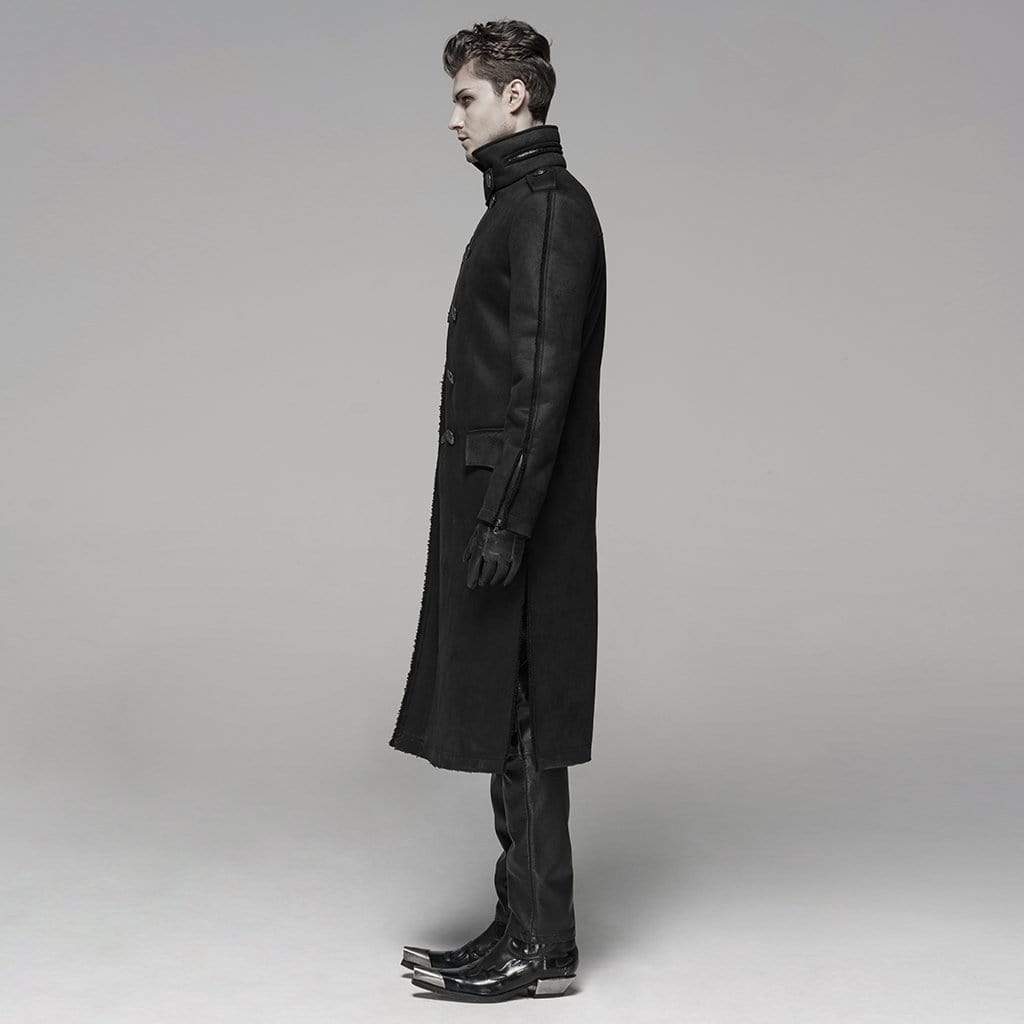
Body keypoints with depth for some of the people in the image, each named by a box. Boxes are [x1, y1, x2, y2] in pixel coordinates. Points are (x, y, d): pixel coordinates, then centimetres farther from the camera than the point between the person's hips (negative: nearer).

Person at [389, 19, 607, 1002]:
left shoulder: (549, 209, -12)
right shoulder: (519, 204, 19)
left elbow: (545, 378, -19)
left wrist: (505, 522, -22)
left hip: (519, 518, -10)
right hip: (492, 504, 10)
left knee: (521, 726, -4)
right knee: (500, 724, 12)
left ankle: (542, 947, 6)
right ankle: (520, 925, 21)